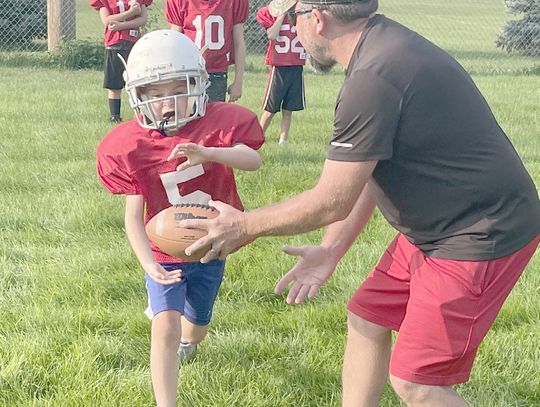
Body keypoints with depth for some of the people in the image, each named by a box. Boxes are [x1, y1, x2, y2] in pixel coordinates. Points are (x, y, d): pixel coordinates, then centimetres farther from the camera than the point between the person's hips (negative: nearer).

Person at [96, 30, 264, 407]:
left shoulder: (219, 123, -17)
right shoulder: (131, 147, -17)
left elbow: (253, 160, -36)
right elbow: (133, 215, -17)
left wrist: (208, 153, -56)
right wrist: (149, 264, -31)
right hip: (164, 252, -2)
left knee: (196, 324, 22)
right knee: (165, 327, -20)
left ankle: (187, 340, 61)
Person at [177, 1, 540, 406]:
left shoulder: (372, 81, -26)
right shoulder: (385, 46, 5)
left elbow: (331, 203, -18)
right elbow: (367, 173, 12)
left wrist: (244, 226, -5)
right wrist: (330, 250, 14)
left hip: (480, 235, -10)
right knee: (367, 318, 17)